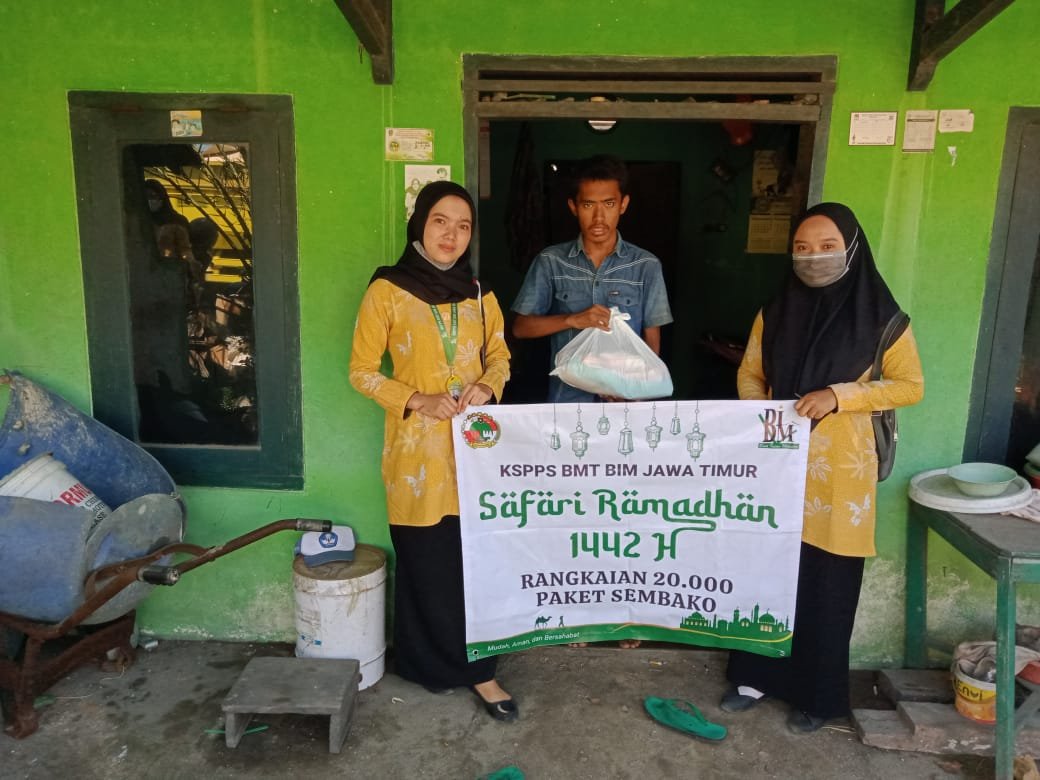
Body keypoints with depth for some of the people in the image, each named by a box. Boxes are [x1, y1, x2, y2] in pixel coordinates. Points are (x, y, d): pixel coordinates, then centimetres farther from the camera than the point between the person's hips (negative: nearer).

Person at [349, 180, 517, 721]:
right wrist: (420, 401, -17)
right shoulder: (386, 290, -5)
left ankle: (469, 664, 25)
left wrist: (485, 387, -6)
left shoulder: (479, 295, 8)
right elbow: (361, 371, -3)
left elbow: (499, 356, 16)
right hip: (418, 448, -3)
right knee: (428, 563, 6)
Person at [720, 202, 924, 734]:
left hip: (838, 470, -3)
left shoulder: (879, 316, -6)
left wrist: (838, 395, -17)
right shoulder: (774, 314, 4)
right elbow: (749, 375, 12)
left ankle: (818, 696, 24)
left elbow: (910, 385, -3)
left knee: (825, 585, 5)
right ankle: (757, 676, 28)